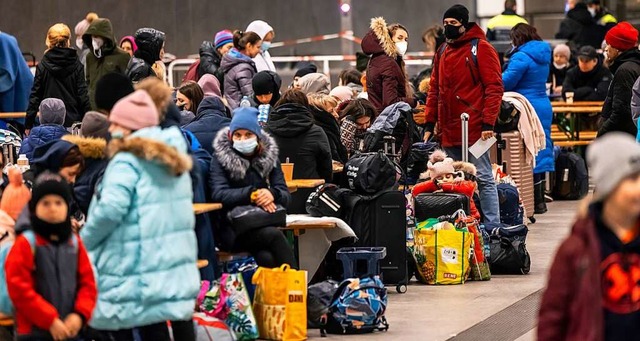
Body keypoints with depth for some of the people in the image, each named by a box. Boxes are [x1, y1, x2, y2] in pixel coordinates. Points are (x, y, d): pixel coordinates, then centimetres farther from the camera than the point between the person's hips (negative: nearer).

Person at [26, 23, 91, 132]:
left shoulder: (42, 66, -1)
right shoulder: (77, 66, 1)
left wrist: (28, 125, 5)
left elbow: (35, 96, 1)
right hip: (73, 121, 1)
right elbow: (83, 96, 0)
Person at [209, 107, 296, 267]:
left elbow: (286, 196, 4)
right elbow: (218, 194, -13)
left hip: (264, 226, 3)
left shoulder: (269, 156, 12)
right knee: (273, 235, -32)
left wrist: (272, 194, -21)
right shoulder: (221, 157, 2)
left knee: (266, 258, -33)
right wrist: (252, 194, -26)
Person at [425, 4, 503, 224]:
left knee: (483, 179, -5)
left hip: (474, 129, -7)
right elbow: (434, 90, 20)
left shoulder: (481, 49, -4)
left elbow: (494, 88, -9)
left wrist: (488, 123, -16)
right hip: (449, 131, 7)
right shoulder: (442, 52, 16)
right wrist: (430, 124, 12)